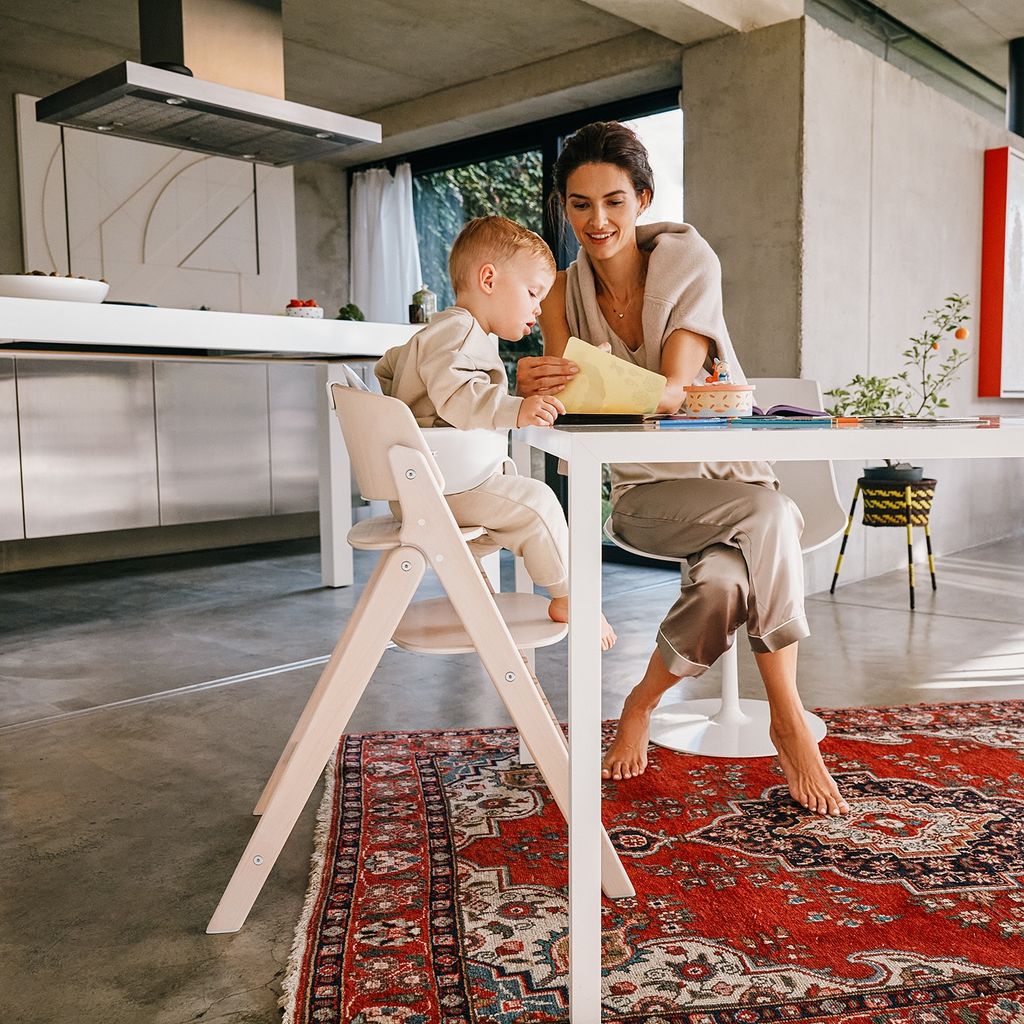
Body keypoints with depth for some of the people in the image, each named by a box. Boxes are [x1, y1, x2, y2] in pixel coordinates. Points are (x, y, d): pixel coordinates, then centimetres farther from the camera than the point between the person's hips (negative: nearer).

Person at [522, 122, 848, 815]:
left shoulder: (688, 260, -7)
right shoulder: (564, 296, 1)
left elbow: (670, 390, -20)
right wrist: (538, 388, -34)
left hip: (727, 468, 0)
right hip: (646, 492, 0)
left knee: (724, 582, -34)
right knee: (767, 513, -32)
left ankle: (642, 703, -9)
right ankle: (789, 719, -18)